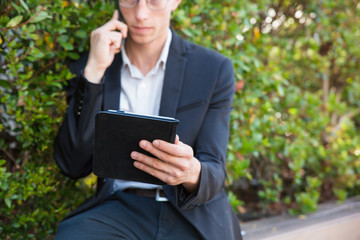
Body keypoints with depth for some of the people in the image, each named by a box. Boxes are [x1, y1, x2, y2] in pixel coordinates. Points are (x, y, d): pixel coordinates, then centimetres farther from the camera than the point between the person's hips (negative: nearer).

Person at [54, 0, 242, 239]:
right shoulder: (88, 68, 8)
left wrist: (193, 174, -25)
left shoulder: (215, 69, 4)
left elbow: (214, 173, 1)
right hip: (119, 208, 0)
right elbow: (73, 165, -2)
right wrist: (94, 71, -9)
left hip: (193, 215, 1)